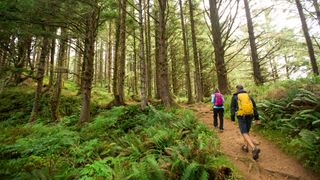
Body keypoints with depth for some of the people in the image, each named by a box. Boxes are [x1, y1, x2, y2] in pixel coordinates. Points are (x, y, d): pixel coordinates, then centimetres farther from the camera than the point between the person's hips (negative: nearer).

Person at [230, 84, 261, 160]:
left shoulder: (234, 97, 4)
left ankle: (254, 148, -27)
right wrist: (257, 117, 10)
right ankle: (246, 147, 29)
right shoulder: (248, 96, 14)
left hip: (241, 116, -5)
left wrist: (232, 118, 1)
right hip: (249, 116, 5)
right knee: (246, 131, 23)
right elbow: (254, 106, 9)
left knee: (244, 133, -8)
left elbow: (232, 108, -1)